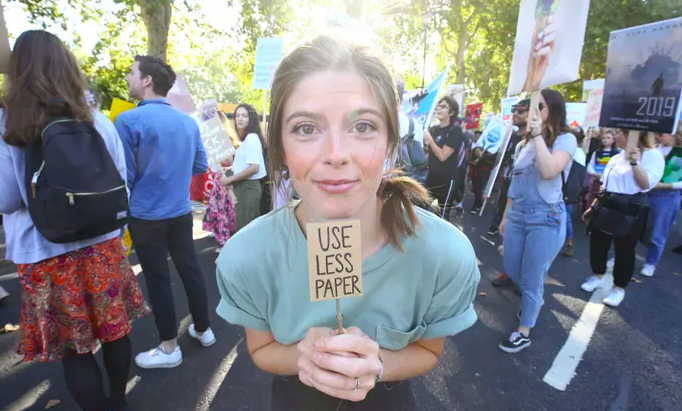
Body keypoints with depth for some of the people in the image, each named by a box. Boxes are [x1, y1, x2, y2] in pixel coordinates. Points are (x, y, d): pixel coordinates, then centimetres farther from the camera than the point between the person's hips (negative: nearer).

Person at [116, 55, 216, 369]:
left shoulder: (129, 120, -14)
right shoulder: (188, 121, 3)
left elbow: (125, 175, -11)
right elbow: (201, 166, 10)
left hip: (147, 216, -5)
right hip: (181, 212, 5)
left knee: (158, 279, 7)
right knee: (190, 270, 16)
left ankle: (169, 348, 21)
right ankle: (203, 330, 31)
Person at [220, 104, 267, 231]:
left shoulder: (251, 138, -15)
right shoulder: (245, 138, 14)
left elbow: (254, 168, -23)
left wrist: (230, 179, -17)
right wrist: (232, 168, 7)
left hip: (248, 187, -9)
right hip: (245, 186, 9)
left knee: (243, 227, -4)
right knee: (249, 226, 14)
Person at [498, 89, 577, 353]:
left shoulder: (566, 139, -7)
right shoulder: (523, 144, 13)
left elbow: (549, 171, -27)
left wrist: (538, 135, -20)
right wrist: (506, 216, 18)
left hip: (546, 218, -7)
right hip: (517, 215, 7)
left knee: (531, 279, 3)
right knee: (511, 270, 16)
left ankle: (523, 333, 22)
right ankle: (534, 301, 48)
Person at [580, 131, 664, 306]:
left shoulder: (652, 155, -7)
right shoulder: (616, 158, 14)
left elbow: (646, 184, -18)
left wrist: (635, 162, -25)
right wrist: (593, 206, 17)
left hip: (630, 210, -6)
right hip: (606, 207, 7)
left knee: (624, 250, 5)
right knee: (597, 243, 11)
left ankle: (618, 288, 21)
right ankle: (597, 276, 32)